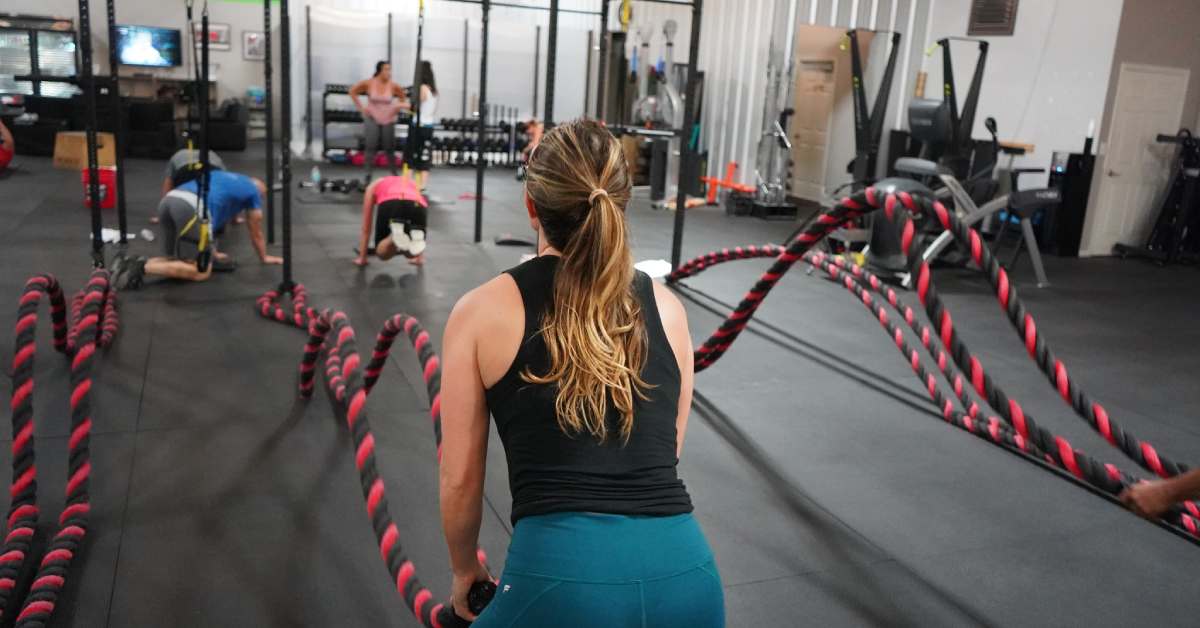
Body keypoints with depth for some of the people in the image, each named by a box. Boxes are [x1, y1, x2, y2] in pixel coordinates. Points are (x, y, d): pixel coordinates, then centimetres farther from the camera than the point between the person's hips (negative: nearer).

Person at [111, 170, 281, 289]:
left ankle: (132, 263, -4)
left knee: (179, 261, 20)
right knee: (201, 272, -1)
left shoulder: (224, 177, 41)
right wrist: (264, 257, 50)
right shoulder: (254, 191, 24)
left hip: (168, 201, 7)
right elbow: (256, 232, 33)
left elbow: (210, 219, 48)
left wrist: (213, 253, 57)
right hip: (191, 208, -7)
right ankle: (143, 267, -18)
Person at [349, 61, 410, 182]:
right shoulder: (369, 83, -10)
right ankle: (368, 176, 3)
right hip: (372, 119, -1)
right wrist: (361, 107, 0)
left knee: (390, 148, 4)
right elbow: (353, 92, 4)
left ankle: (395, 175, 17)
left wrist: (397, 109, 2)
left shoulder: (393, 86, -9)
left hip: (388, 120, 1)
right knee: (371, 147, -4)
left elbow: (403, 97, 10)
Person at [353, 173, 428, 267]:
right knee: (412, 253, 23)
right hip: (417, 206, 2)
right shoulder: (411, 184, 44)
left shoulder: (374, 187, 38)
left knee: (382, 253, 18)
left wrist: (362, 257, 45)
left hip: (390, 205, -2)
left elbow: (366, 228, 38)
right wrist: (420, 257, 55)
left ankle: (396, 235, -15)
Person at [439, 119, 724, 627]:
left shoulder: (481, 312, 2)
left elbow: (460, 480, 8)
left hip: (562, 577, -3)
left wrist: (464, 572, 26)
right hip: (685, 574, 3)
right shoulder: (667, 308, 11)